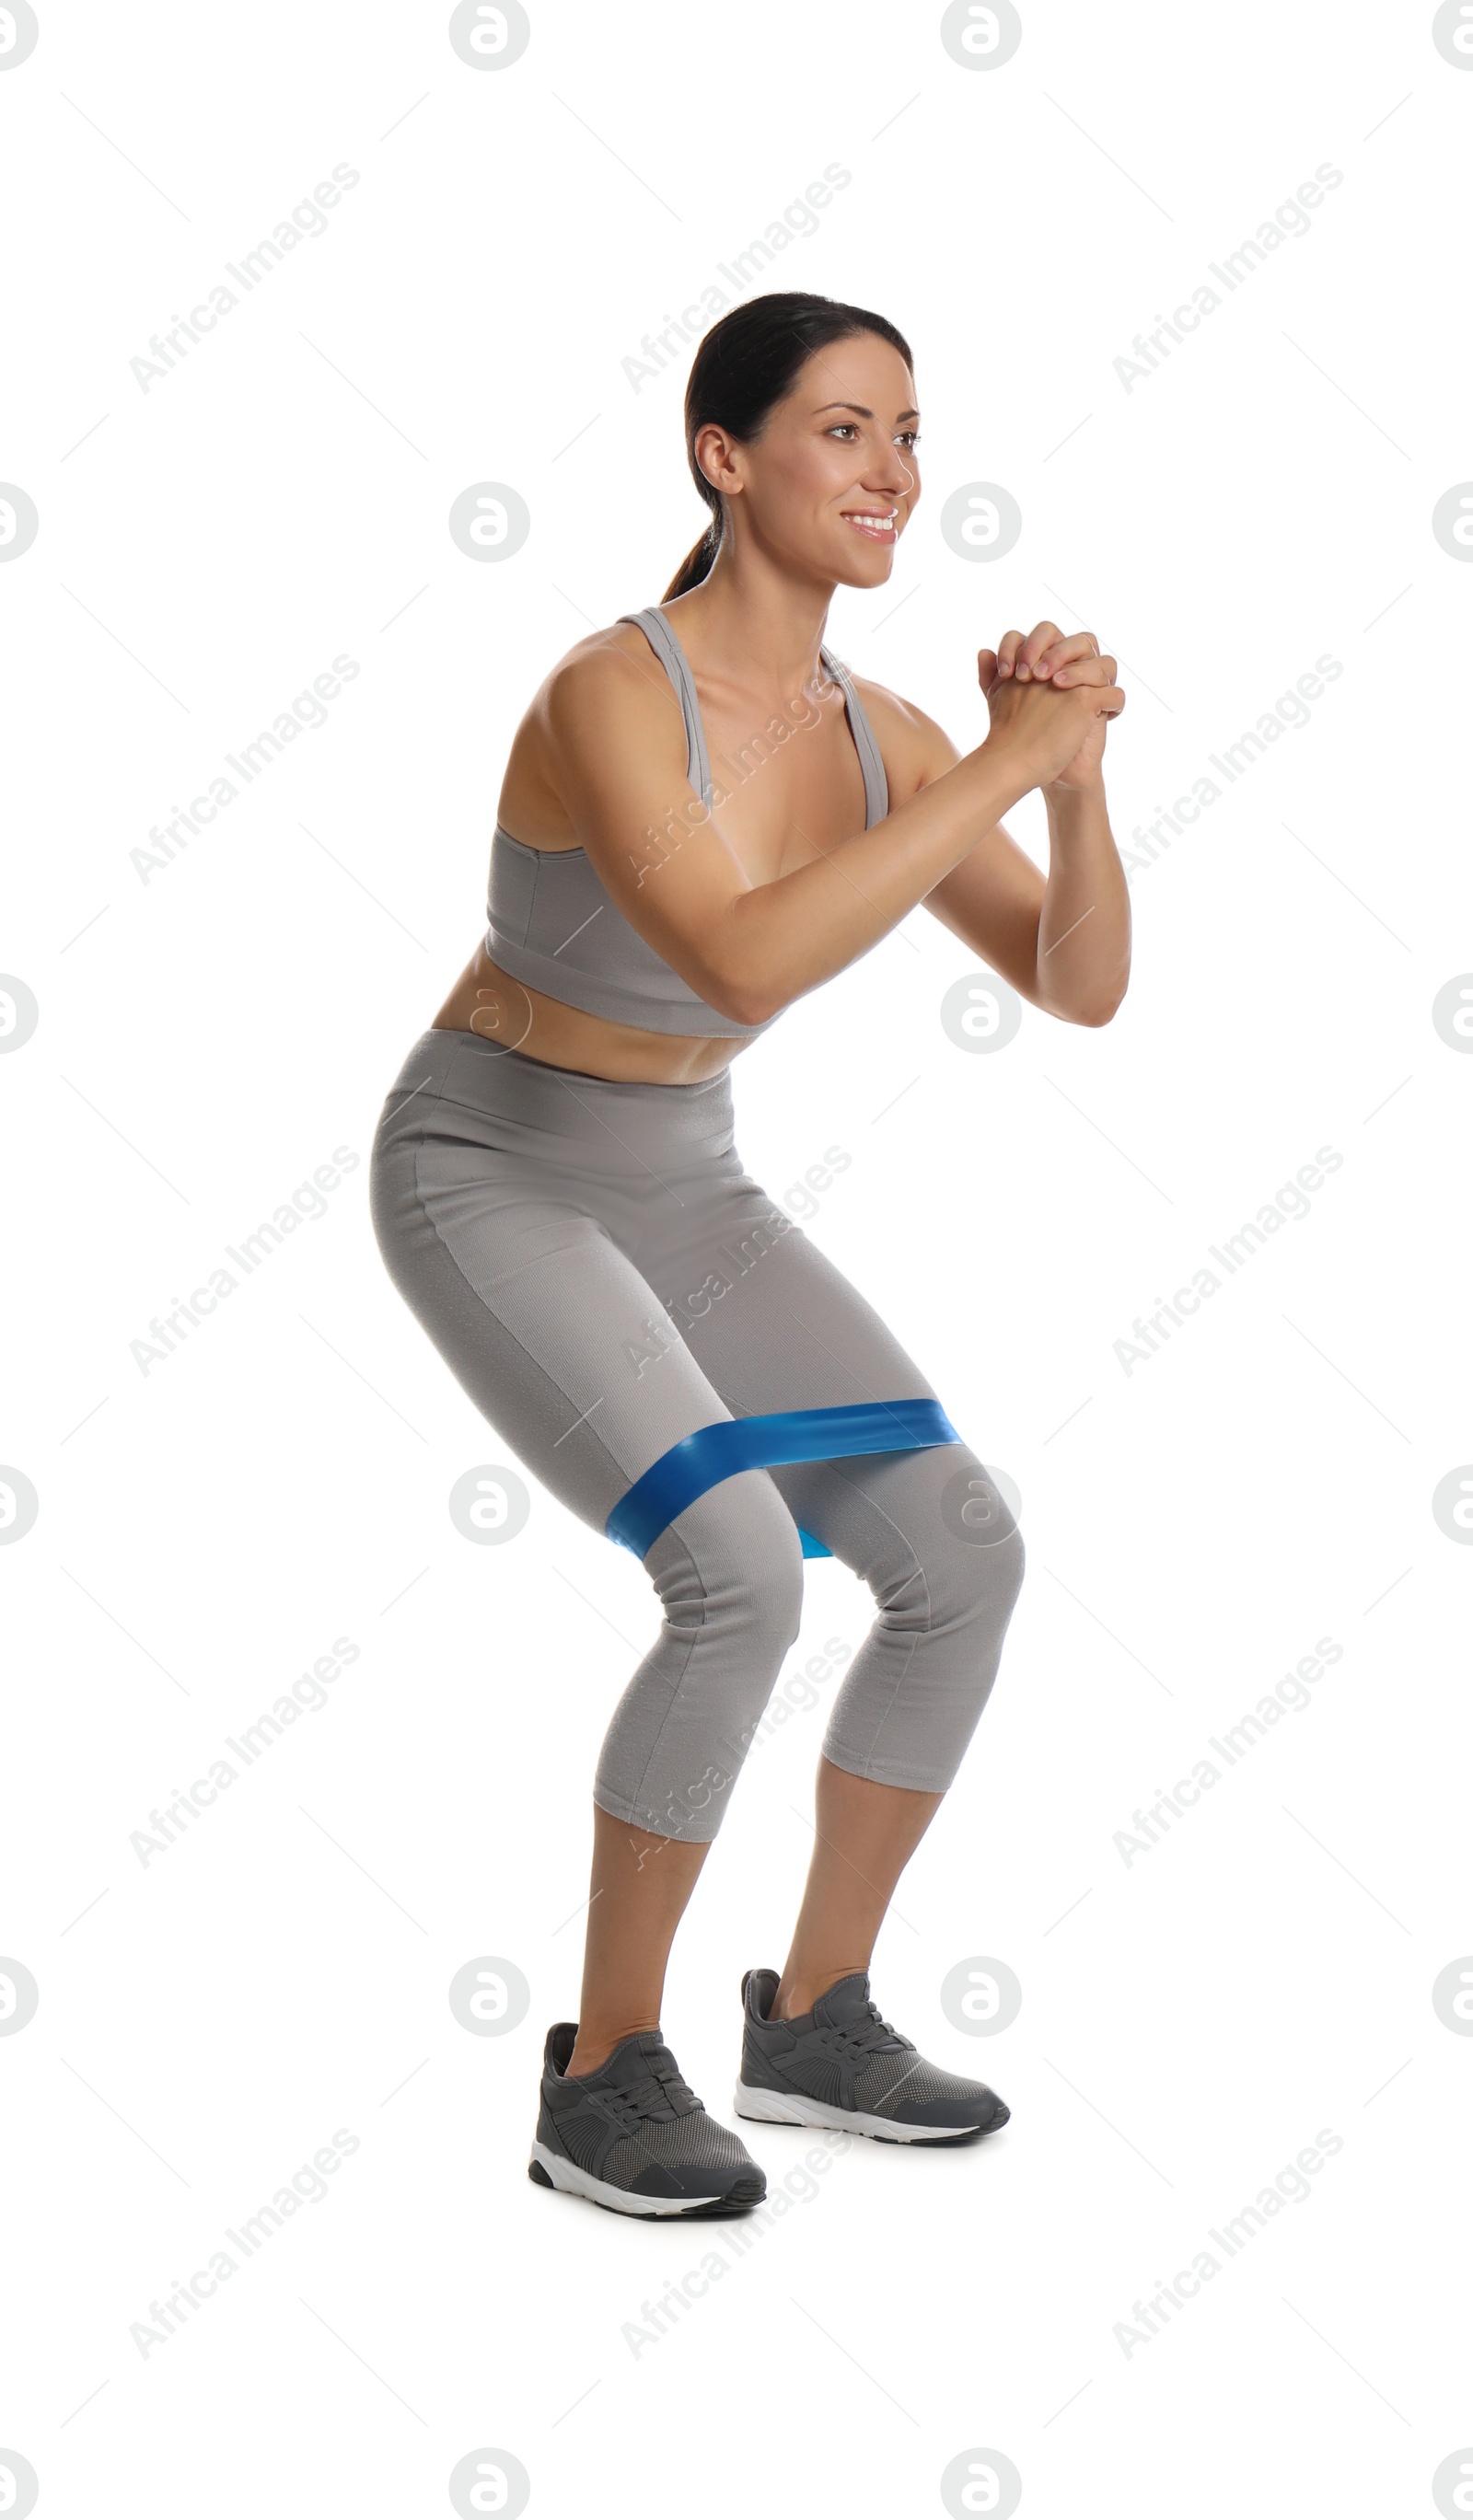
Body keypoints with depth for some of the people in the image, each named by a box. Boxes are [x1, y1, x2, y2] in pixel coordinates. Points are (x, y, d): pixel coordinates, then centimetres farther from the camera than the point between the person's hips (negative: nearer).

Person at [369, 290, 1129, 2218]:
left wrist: (1078, 782, -22)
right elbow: (746, 970, -43)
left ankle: (816, 2019, 9)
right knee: (744, 1583, -28)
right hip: (490, 1183, -7)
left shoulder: (880, 735, -3)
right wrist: (1005, 767, -38)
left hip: (672, 1192, 7)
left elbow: (1081, 988, -3)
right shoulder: (608, 694, -28)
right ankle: (607, 2078, -10)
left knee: (965, 1557, -6)